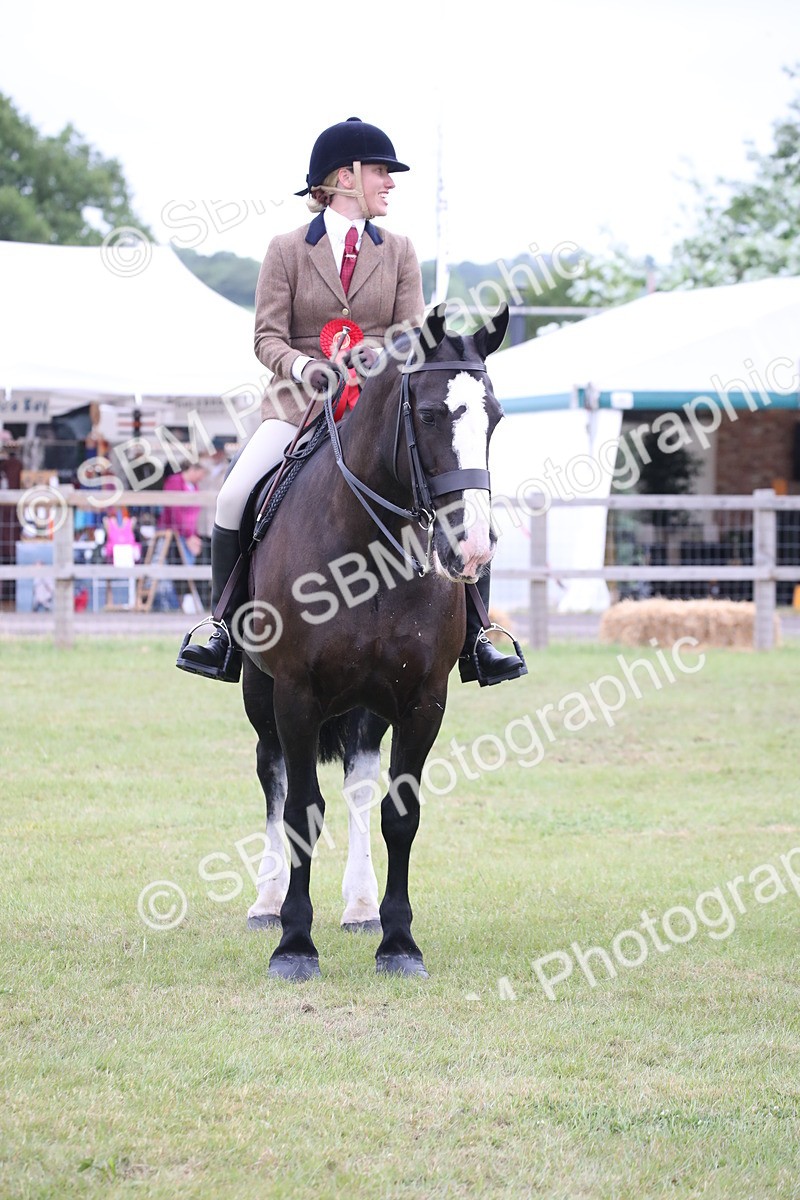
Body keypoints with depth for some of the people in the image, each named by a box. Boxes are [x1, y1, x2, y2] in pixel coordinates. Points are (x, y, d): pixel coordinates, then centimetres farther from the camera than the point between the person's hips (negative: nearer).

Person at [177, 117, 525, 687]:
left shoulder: (399, 252, 10)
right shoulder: (287, 250, 3)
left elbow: (412, 334, 3)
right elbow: (269, 337, -1)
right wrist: (305, 367, -22)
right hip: (301, 401, -1)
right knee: (235, 497, -21)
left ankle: (473, 637, -7)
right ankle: (230, 630, -6)